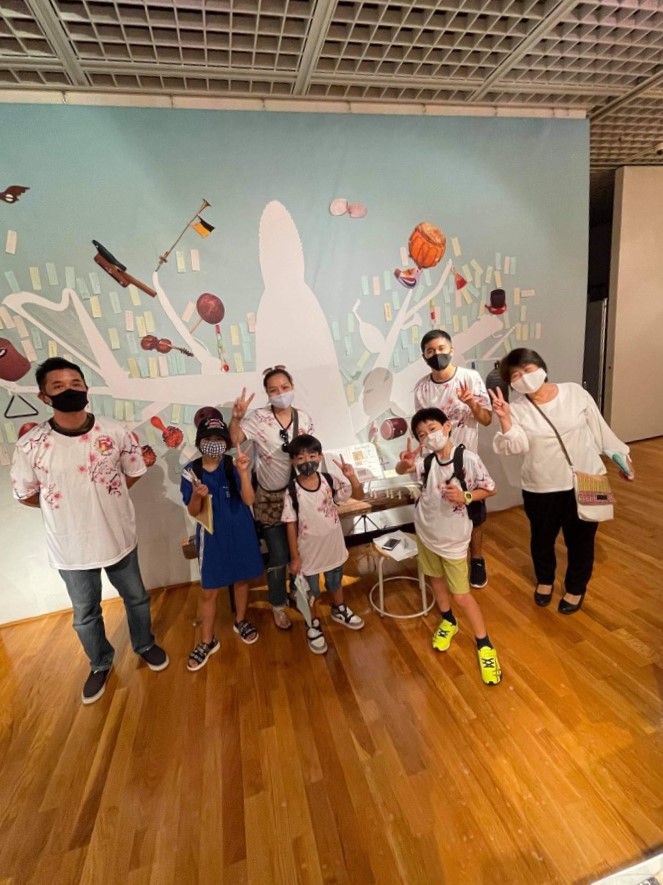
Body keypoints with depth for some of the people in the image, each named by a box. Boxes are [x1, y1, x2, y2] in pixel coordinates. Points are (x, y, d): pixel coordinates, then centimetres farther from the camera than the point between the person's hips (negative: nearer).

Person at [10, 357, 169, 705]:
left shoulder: (115, 432, -14)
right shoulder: (30, 445, -18)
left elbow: (134, 472, 1)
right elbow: (26, 495, -3)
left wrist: (104, 497, -3)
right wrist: (67, 503, -1)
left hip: (118, 537, 1)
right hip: (71, 547, 0)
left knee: (135, 597, 22)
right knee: (85, 614, 22)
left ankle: (145, 644, 51)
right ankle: (100, 664, 50)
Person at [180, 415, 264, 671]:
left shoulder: (234, 465, -11)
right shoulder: (191, 471, -10)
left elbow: (248, 500, -20)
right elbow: (193, 512, -5)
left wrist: (243, 472, -34)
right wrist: (197, 495, -27)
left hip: (240, 533, 1)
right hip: (211, 536, 0)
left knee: (242, 580, 19)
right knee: (209, 591, 10)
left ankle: (240, 622, 43)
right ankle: (207, 641, 29)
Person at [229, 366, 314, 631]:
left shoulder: (304, 419, -3)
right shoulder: (259, 418, -14)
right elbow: (235, 440, -28)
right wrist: (236, 418, -43)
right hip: (270, 497, -3)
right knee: (278, 556, 7)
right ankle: (278, 606, 32)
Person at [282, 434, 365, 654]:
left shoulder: (330, 481, -13)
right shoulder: (292, 491, -19)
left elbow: (358, 496, -8)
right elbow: (291, 525, -12)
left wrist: (352, 477, -27)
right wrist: (295, 556, -9)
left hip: (333, 546, 3)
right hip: (308, 551, -3)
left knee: (335, 582, 27)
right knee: (311, 592, 18)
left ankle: (339, 610, 56)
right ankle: (314, 625, 43)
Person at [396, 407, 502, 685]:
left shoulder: (468, 458, -21)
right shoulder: (425, 460, -13)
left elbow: (490, 489, -9)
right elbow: (400, 470, -28)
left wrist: (465, 497, -26)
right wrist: (405, 464, -51)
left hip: (454, 537, -4)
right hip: (426, 532, 4)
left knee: (461, 595, 4)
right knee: (436, 580, 23)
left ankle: (484, 645, 26)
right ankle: (448, 622, 49)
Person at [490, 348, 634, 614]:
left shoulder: (575, 393, -5)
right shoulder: (518, 409, -7)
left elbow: (599, 428, 4)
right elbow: (516, 446, -20)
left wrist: (620, 456, 9)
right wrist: (505, 419, -33)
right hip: (541, 488, 0)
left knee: (580, 539, 15)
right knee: (542, 538, 17)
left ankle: (576, 588, 40)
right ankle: (544, 579, 46)